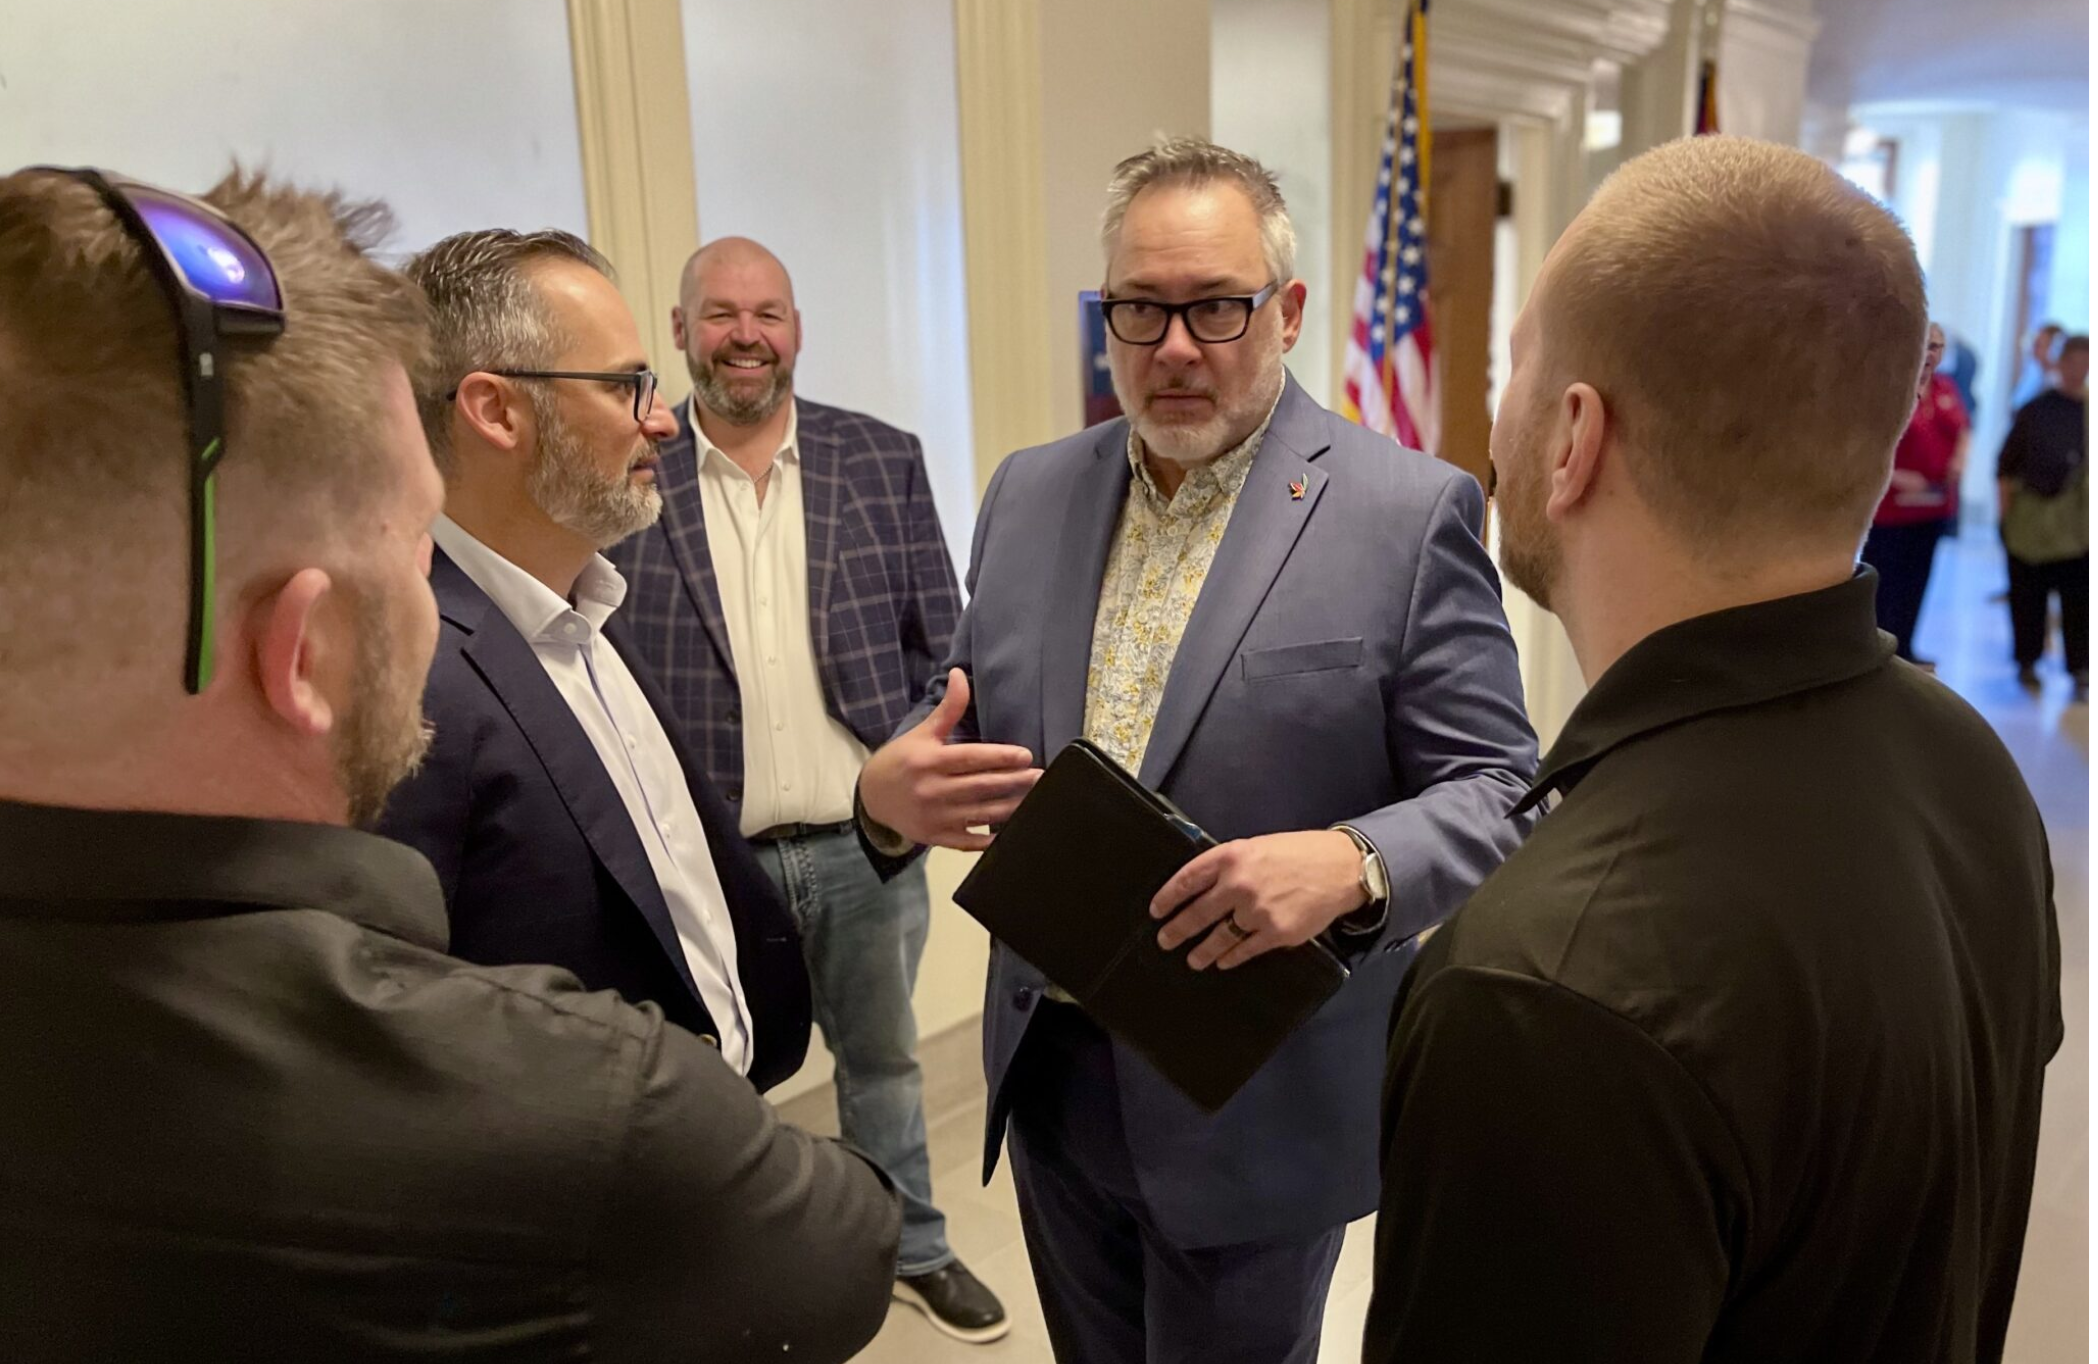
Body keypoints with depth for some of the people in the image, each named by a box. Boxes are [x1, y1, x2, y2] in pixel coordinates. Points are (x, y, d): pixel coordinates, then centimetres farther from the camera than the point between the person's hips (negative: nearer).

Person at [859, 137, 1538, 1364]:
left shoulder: (1410, 512, -12)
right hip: (1052, 1076, 5)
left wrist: (1351, 866, -32)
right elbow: (967, 722, 9)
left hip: (1258, 1100, -4)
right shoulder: (1030, 492, 3)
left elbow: (1497, 793, -11)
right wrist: (892, 790, -14)